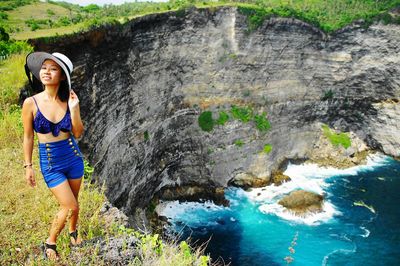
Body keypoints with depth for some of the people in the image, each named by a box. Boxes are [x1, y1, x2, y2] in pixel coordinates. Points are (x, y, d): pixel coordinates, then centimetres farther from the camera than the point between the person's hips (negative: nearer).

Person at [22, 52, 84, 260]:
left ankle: (73, 231, 48)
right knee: (69, 207, -4)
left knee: (72, 203, 19)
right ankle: (50, 243, 22)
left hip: (73, 157, 3)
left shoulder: (69, 100, -8)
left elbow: (78, 133, -7)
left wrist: (73, 109, -20)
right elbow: (28, 137, -4)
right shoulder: (31, 103, -14)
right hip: (50, 163, -3)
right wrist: (28, 166, 0)